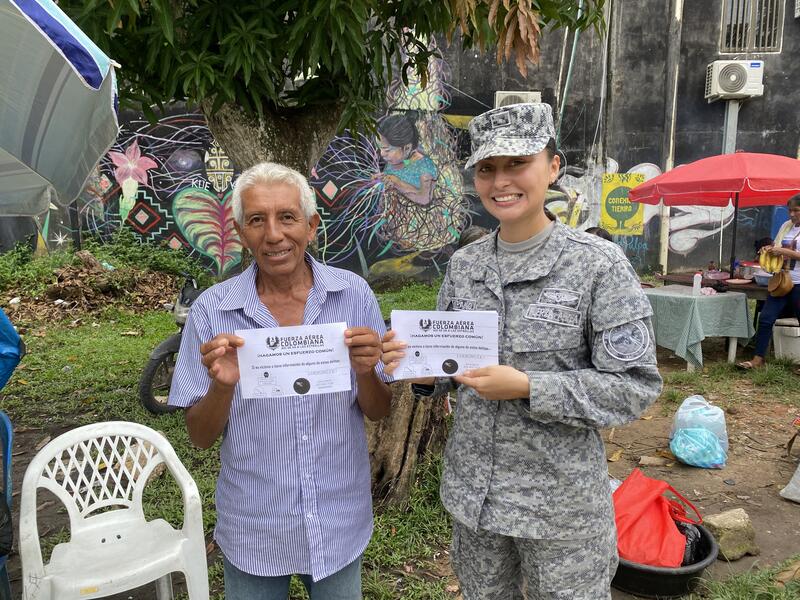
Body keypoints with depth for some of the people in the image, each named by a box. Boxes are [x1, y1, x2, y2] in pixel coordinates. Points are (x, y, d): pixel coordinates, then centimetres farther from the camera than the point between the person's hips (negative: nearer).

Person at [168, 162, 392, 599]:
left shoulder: (354, 294, -10)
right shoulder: (211, 310, -12)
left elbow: (379, 412, -3)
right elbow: (200, 437, -7)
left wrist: (365, 372, -25)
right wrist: (222, 386, -27)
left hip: (340, 524, 1)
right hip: (253, 530, -1)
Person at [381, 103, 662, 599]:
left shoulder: (599, 263, -14)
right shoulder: (464, 263, 1)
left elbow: (636, 385, -15)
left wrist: (527, 388, -24)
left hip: (560, 500, -4)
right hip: (472, 491, 5)